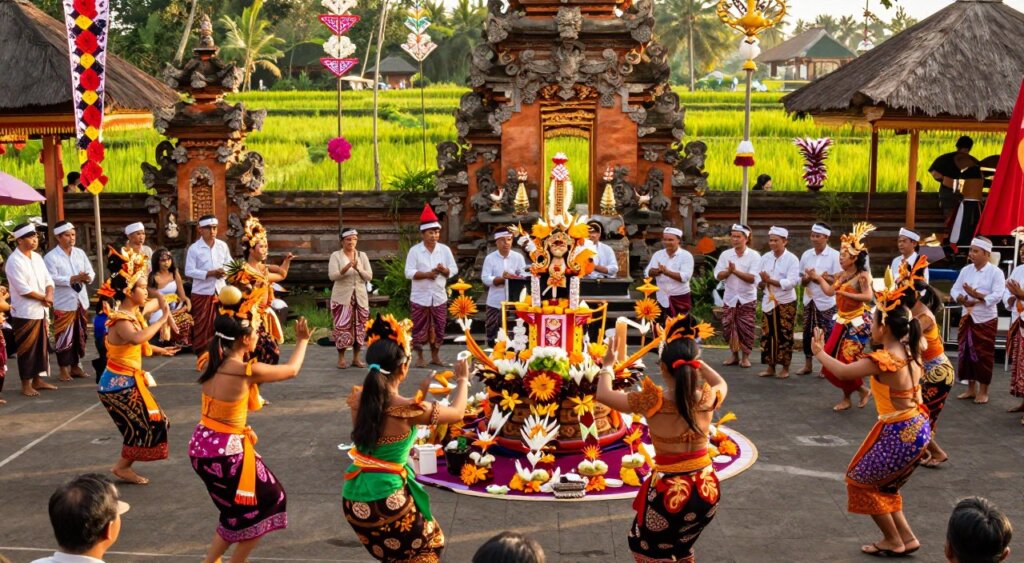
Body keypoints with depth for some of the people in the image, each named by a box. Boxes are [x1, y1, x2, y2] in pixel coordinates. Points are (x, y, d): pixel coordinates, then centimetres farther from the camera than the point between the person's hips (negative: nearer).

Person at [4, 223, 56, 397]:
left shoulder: (37, 257, 10)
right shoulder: (14, 261, -15)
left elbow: (48, 279, 10)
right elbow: (23, 289, -20)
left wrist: (49, 295, -11)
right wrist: (44, 298, -10)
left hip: (40, 311, 8)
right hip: (24, 313, -8)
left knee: (41, 347, 13)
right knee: (26, 350, -1)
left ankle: (38, 380, 24)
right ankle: (26, 384, 8)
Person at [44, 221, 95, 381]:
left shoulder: (80, 253, 9)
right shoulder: (51, 257, -7)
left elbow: (91, 272, 8)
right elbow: (52, 278, -17)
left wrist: (87, 277, -16)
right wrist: (73, 279, -24)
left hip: (81, 301, 6)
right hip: (63, 303, -5)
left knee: (80, 336, 13)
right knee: (64, 337, -1)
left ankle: (76, 366, 25)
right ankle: (64, 368, 10)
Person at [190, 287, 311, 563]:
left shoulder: (210, 360, -2)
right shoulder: (247, 370, -20)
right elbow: (292, 370, -3)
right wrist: (302, 341, 11)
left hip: (202, 443, 8)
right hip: (227, 449, -8)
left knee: (235, 510, 26)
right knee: (265, 503, 14)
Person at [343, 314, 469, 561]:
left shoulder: (358, 398, -3)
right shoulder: (408, 408, -19)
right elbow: (457, 413, -1)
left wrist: (421, 392, 19)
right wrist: (462, 379, 16)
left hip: (353, 499, 7)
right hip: (385, 500, -6)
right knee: (432, 543, 20)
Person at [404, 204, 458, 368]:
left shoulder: (445, 250, 3)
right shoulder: (414, 251, -6)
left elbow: (454, 269, 3)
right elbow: (409, 272, -11)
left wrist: (444, 271, -18)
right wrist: (427, 274, -23)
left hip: (439, 297, 3)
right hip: (420, 297, -3)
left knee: (438, 329, 8)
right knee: (420, 329, 3)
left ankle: (435, 356, 21)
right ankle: (420, 357, 14)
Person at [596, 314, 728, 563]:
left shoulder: (652, 402, -18)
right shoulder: (707, 399, -7)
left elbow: (603, 394, -3)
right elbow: (721, 383, 19)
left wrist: (608, 365, 13)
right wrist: (694, 359, 24)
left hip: (670, 491, -4)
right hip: (706, 489, 4)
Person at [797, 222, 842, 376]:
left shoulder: (835, 255, -8)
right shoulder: (806, 254, 5)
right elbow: (802, 280, 9)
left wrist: (818, 277, -17)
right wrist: (808, 278, -13)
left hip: (826, 302, -4)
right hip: (809, 300, 5)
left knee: (827, 335, 1)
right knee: (808, 333, 9)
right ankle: (808, 364, 18)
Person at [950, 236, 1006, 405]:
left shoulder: (995, 272, -10)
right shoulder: (965, 270, 6)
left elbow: (997, 296, -20)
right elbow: (954, 290, 3)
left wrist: (977, 295, -28)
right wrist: (962, 300, -17)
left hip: (986, 319, -5)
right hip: (967, 318, 5)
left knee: (984, 356, 1)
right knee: (966, 353, 10)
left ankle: (983, 391, 12)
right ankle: (971, 388, 23)